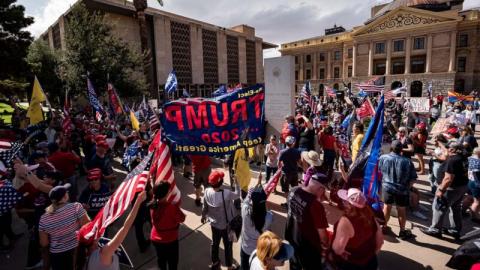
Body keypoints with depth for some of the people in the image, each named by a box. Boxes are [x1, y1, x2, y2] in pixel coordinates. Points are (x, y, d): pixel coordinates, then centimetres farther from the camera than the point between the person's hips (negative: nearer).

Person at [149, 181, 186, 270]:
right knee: (172, 261, 20)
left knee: (161, 259, 28)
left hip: (155, 238, 5)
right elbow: (182, 219, -17)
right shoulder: (172, 207, -33)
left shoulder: (153, 205, -14)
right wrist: (177, 207, -7)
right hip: (170, 240, -5)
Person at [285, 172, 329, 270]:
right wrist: (325, 247, -6)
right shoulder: (316, 205, -35)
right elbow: (321, 231, -25)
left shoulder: (294, 191, -13)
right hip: (308, 244, -6)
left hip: (291, 236, 6)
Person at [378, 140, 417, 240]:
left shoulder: (383, 158, -11)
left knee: (387, 206, 17)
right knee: (402, 209, 12)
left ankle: (384, 227, 32)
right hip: (402, 189, -1)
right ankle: (402, 231, 26)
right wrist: (407, 187, 12)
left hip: (387, 187, 1)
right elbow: (412, 179, -6)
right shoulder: (407, 162, -13)